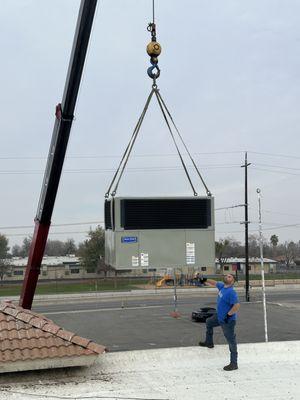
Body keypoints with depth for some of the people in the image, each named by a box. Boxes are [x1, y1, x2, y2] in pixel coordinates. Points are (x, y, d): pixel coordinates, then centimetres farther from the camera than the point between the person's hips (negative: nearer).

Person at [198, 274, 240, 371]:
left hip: (228, 320, -10)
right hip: (219, 317, 10)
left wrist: (229, 315, -27)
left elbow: (237, 306, -32)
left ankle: (234, 364, 5)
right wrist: (205, 280, 28)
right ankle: (209, 342, 50)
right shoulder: (222, 286, 2)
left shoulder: (231, 292, -25)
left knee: (231, 342, -2)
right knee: (209, 322, 32)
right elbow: (214, 283, 23)